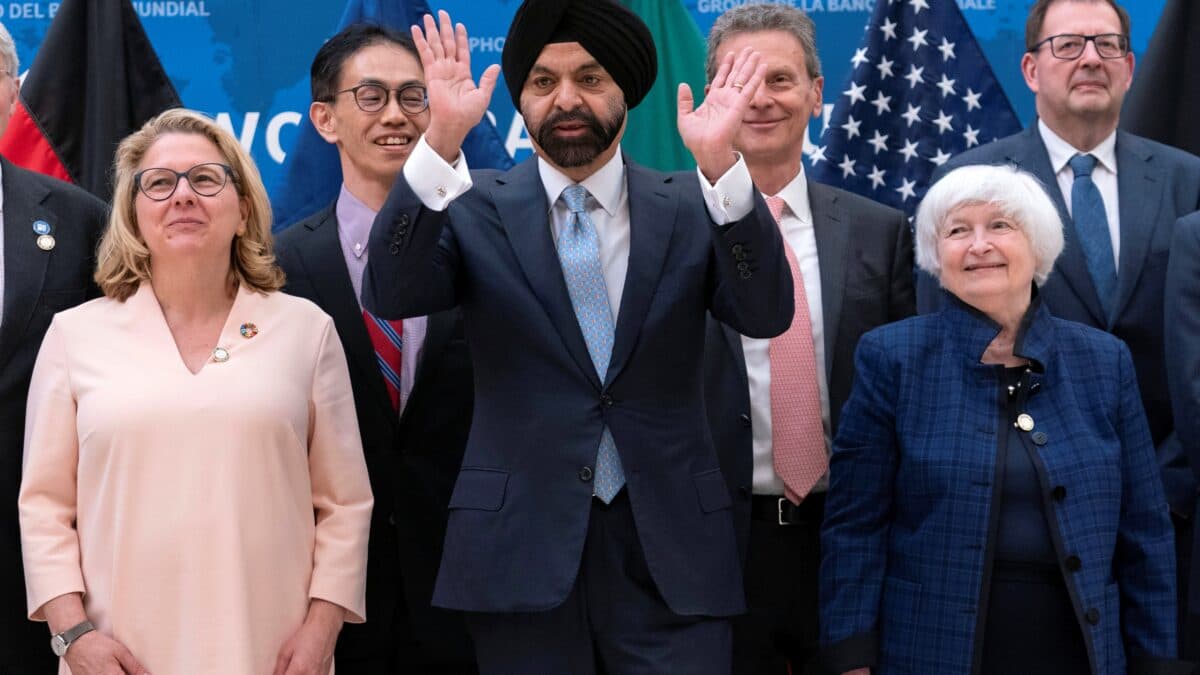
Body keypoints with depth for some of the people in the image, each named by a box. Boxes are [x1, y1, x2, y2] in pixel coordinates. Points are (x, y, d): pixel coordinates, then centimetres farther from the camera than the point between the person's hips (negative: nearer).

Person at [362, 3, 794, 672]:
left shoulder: (692, 208, 4)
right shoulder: (477, 209, 3)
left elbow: (767, 313, -10)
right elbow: (391, 294, -12)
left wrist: (721, 165, -24)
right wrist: (442, 142, -24)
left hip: (671, 544, 1)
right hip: (522, 546, 0)